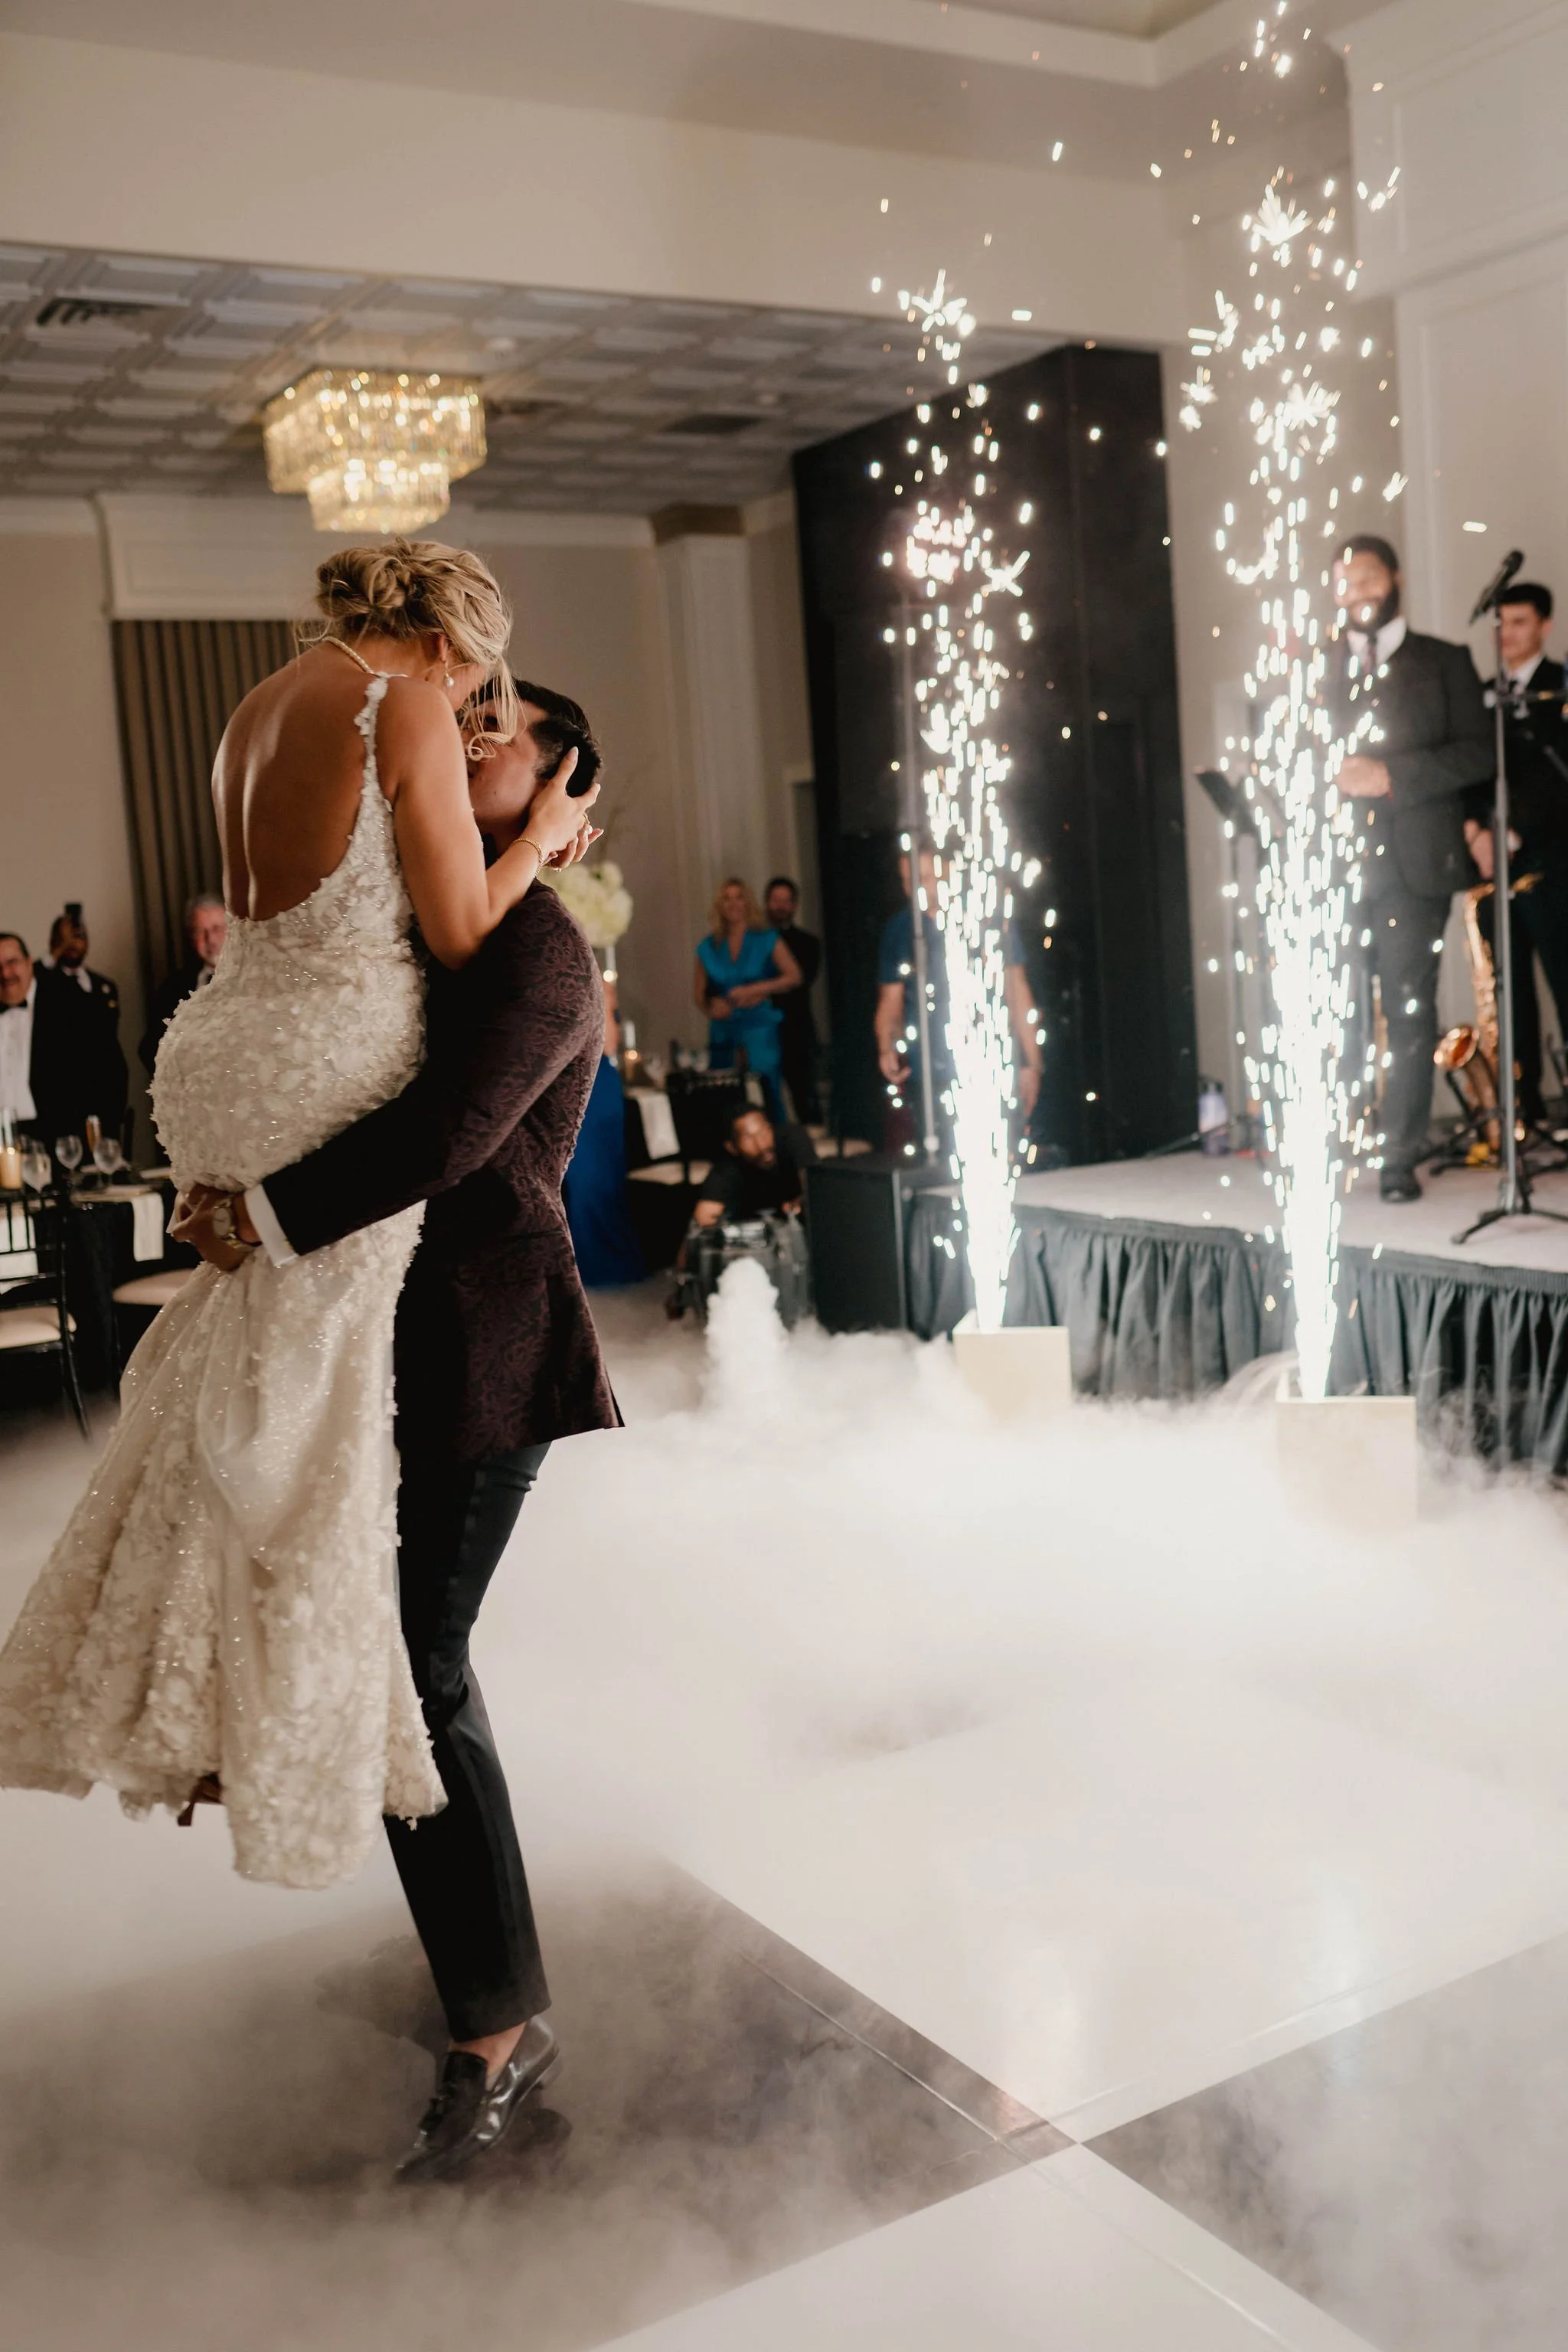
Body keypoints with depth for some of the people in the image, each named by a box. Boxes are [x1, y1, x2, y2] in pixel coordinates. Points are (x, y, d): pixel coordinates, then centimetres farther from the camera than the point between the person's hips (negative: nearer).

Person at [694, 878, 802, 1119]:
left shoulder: (767, 940, 4)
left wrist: (754, 990, -11)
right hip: (723, 1029, 3)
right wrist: (710, 1008, -7)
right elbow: (699, 992, 15)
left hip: (759, 1025, -3)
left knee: (765, 1090, -8)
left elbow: (794, 976, -3)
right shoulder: (709, 947, 11)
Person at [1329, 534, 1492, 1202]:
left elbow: (1477, 753, 2)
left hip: (1413, 860, -2)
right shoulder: (1322, 667, 18)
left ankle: (1402, 1157, -3)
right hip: (1338, 863, 2)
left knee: (1409, 1009, -5)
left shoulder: (1444, 663, 11)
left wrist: (1392, 776, -9)